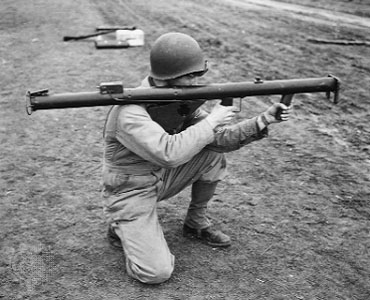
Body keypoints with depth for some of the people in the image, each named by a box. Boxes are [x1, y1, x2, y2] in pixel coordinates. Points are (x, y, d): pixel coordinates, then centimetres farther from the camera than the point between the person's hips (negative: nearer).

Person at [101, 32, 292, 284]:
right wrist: (211, 121, -31)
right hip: (131, 191, -7)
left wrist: (263, 121, -20)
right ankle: (122, 227, 11)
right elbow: (169, 153, -43)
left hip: (162, 178, 7)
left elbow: (220, 138, -7)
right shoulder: (131, 112, -30)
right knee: (156, 272, -19)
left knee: (214, 152, -10)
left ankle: (196, 222, 9)